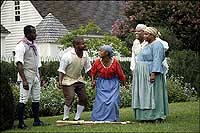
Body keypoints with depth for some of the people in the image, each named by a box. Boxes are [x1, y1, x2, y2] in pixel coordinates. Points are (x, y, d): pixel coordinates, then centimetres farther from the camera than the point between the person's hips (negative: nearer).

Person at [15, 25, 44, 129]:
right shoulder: (21, 45, -12)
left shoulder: (34, 45, 12)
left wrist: (39, 76, 16)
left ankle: (36, 120, 18)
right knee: (23, 100, -6)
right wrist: (24, 80, -23)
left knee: (36, 99, 10)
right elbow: (19, 64, -18)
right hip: (26, 77, -8)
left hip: (35, 77, 8)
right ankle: (20, 122, 0)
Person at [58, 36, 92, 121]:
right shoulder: (68, 55, -20)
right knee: (69, 99, -16)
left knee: (83, 98, 2)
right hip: (68, 80, -7)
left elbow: (88, 68, 11)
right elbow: (61, 69, -15)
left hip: (78, 79, 7)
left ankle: (77, 118, 14)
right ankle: (65, 118, 1)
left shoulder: (85, 54, -1)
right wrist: (60, 81, -22)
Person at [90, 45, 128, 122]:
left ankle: (112, 118, 6)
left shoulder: (115, 62, -16)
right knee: (101, 101, -5)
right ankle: (98, 118, 7)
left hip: (113, 84, -1)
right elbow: (93, 72, 8)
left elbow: (120, 74, -3)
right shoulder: (98, 62, -12)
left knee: (113, 101, -8)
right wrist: (93, 81, -4)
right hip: (101, 83, 1)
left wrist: (124, 84, 5)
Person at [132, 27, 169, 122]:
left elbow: (157, 60, -20)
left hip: (151, 72, -10)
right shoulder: (148, 45, 19)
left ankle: (157, 116, -6)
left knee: (153, 94, -9)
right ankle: (147, 116, 10)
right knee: (144, 95, 7)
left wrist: (153, 73, -27)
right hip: (143, 74, 10)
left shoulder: (156, 45, -11)